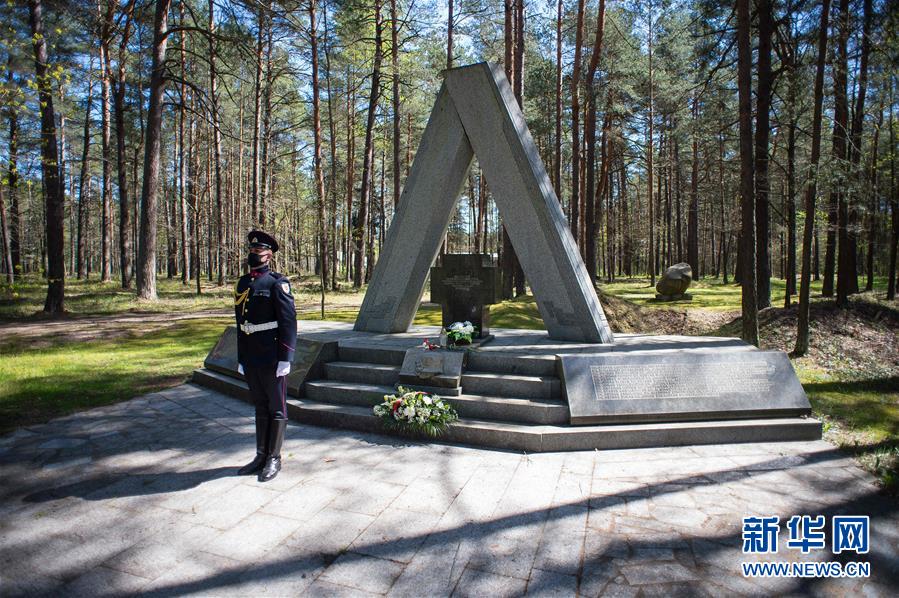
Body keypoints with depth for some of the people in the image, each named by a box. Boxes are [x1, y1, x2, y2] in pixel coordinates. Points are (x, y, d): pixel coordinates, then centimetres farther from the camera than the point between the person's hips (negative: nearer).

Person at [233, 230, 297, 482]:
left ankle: (274, 459, 17)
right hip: (250, 360, 7)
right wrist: (241, 357, 16)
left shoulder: (278, 283, -10)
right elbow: (241, 323, 16)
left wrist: (285, 358, -17)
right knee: (260, 407, 16)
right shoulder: (243, 283, 12)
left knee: (276, 408, 6)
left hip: (272, 359, -7)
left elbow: (288, 322, -14)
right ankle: (261, 456, 28)